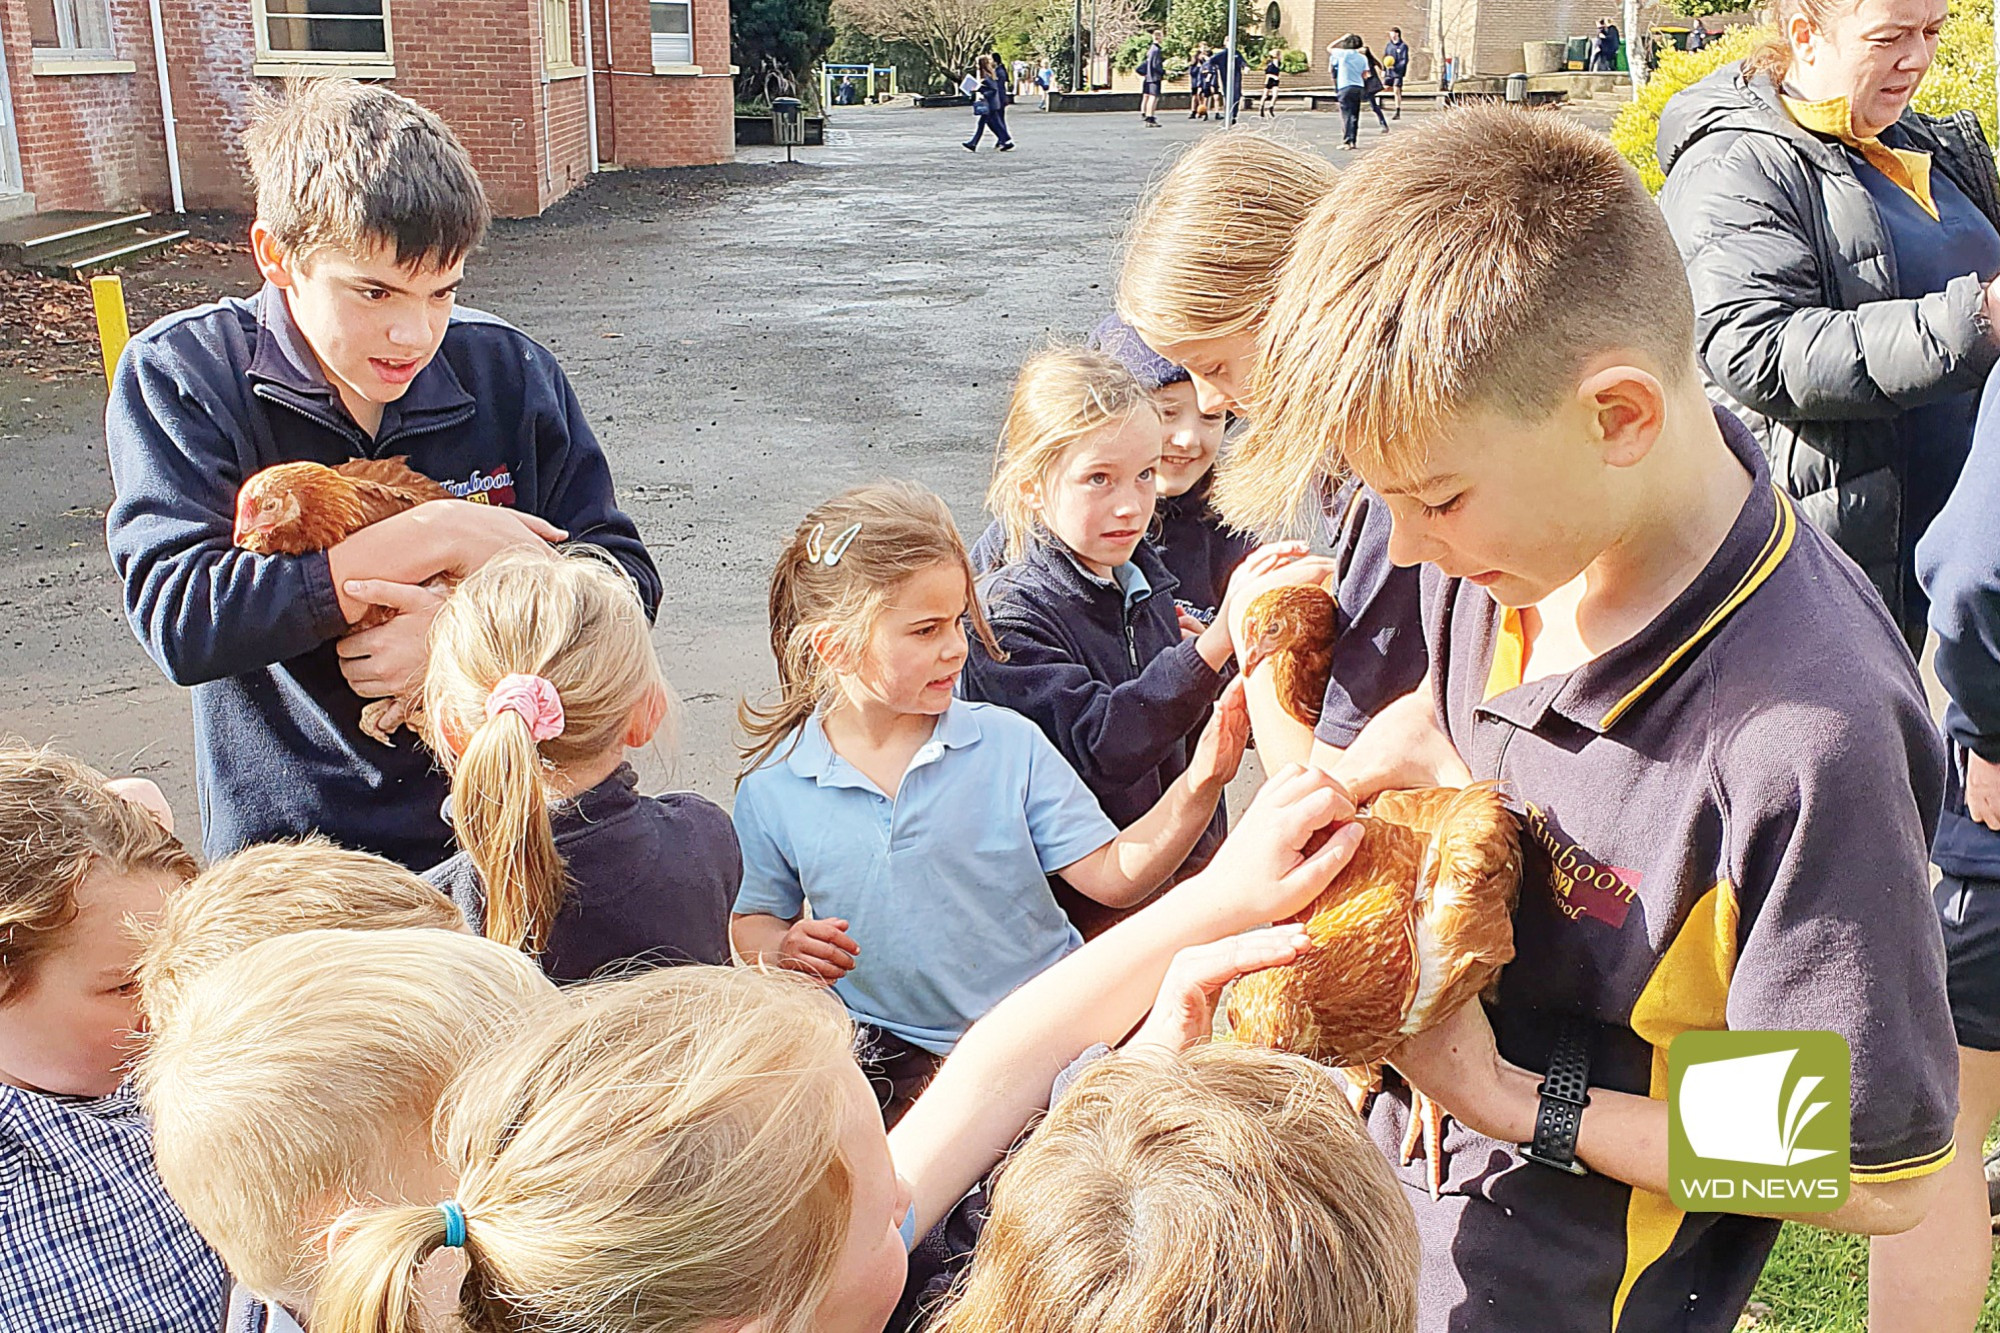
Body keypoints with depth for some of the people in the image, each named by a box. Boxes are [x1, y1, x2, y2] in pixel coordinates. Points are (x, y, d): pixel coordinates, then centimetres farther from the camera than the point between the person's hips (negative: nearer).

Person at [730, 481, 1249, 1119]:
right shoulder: (772, 790, -3)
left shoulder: (1007, 744, -3)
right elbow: (755, 918, 13)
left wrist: (1199, 785, -17)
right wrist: (782, 951, -10)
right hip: (897, 1056, -1)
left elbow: (1112, 874, -5)